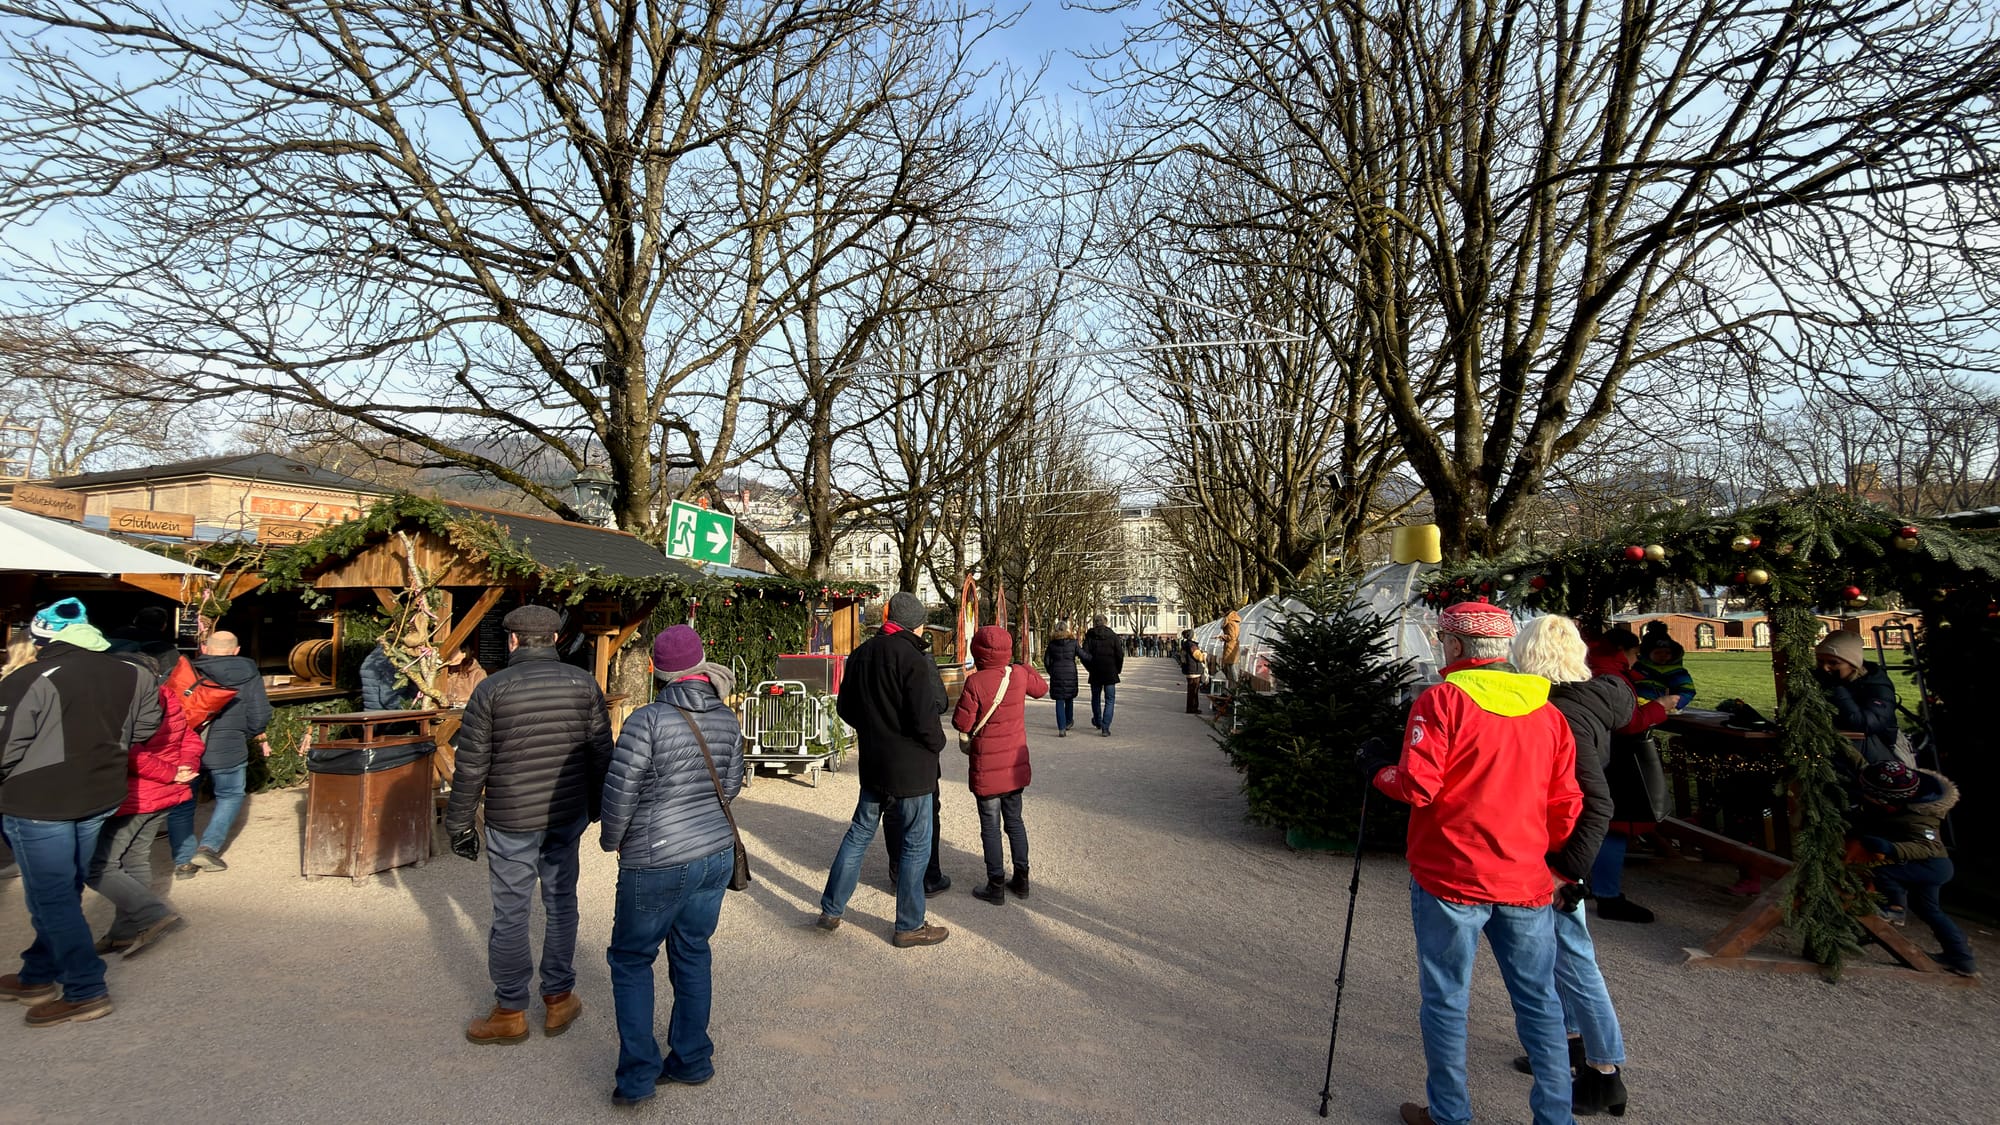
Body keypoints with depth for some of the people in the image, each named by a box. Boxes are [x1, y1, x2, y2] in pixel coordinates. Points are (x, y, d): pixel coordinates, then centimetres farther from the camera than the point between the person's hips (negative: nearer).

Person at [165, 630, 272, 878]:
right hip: (226, 748, -2)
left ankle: (183, 861, 15)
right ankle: (208, 847, 4)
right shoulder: (248, 673, -1)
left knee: (181, 803, 13)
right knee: (230, 796, 18)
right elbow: (260, 715, -3)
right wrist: (258, 737, 16)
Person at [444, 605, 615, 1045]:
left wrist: (459, 822, 5)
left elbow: (470, 765, -6)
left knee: (511, 913, 9)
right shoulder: (583, 684, -2)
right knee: (561, 904, 16)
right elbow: (601, 753, 2)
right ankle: (559, 999, 26)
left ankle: (510, 1012, 22)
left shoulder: (492, 689, -8)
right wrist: (594, 805, 15)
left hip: (511, 820, -3)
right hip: (568, 815, 3)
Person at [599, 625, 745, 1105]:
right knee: (692, 954, 19)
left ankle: (637, 1075, 16)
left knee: (631, 960, 13)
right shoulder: (727, 719, -2)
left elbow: (619, 794, -14)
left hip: (659, 863, -5)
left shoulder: (647, 720, -19)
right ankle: (692, 1060, 29)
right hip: (718, 852, 6)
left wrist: (611, 840, 4)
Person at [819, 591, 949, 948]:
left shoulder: (860, 654, 6)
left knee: (860, 832, 19)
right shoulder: (910, 657, -19)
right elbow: (925, 716, -22)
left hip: (872, 762, 7)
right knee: (916, 843, 5)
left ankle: (831, 910, 25)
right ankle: (909, 926, 15)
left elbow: (845, 707, 14)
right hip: (910, 766, -7)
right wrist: (936, 742, -4)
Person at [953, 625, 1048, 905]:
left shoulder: (975, 682, -20)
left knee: (990, 826, 7)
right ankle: (1021, 879, 26)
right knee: (1014, 820, 19)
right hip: (1016, 765, 5)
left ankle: (996, 887, 13)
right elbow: (1041, 688, 15)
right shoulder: (1019, 674, -6)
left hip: (987, 769, -5)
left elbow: (961, 723, -17)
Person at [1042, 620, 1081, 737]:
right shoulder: (1072, 642, -3)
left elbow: (1046, 660, 2)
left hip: (1057, 673, 0)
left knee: (1059, 701, 2)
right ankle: (1068, 722, 33)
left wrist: (1051, 672, 15)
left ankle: (1061, 729, -4)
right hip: (1070, 673, 0)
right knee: (1069, 698, 19)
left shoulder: (1052, 643, 0)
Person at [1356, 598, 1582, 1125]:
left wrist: (1377, 766, 0)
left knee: (1446, 999, 9)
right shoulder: (1547, 710, 4)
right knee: (1539, 1001, 16)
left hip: (1450, 879, -5)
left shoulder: (1443, 700, -12)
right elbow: (1565, 804, 8)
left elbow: (1417, 786, -19)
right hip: (1526, 881, 5)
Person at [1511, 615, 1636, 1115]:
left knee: (1571, 956, 3)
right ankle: (1573, 1039, 38)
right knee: (1555, 952, 21)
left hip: (1554, 859, -9)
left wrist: (1567, 874, -21)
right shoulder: (1585, 700, 5)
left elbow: (1597, 805, -26)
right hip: (1548, 854, 9)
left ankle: (1605, 1074, 17)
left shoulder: (1566, 716, -24)